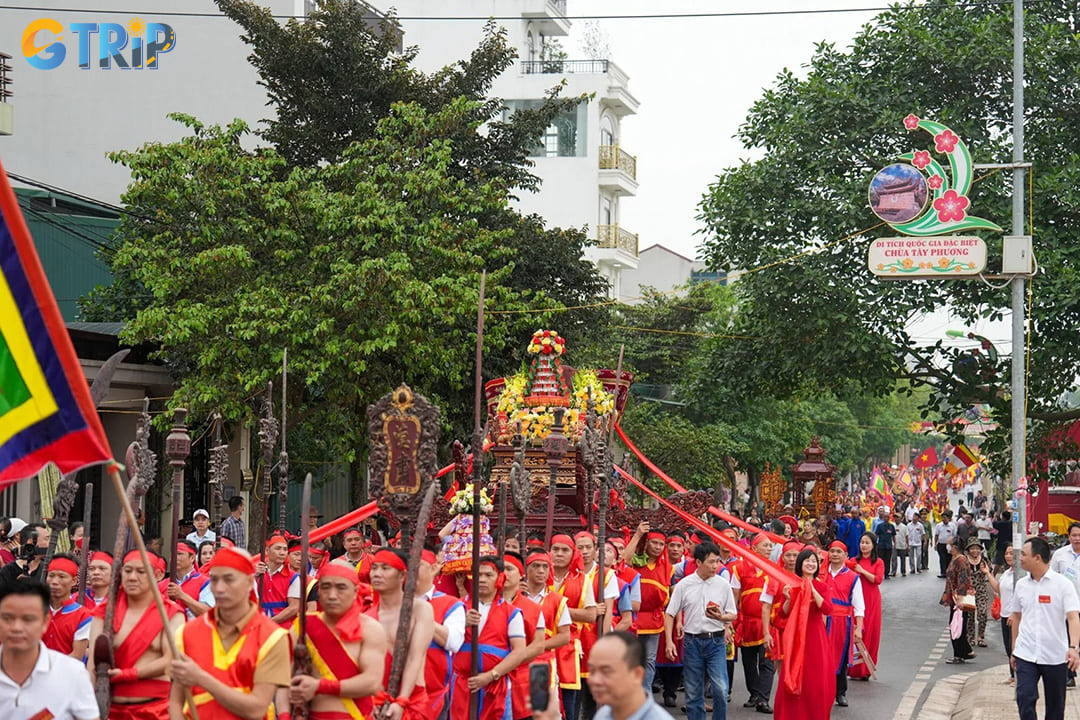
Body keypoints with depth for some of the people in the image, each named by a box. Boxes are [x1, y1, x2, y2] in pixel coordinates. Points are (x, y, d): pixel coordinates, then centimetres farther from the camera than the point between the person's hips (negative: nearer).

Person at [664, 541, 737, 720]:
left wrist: (721, 617, -15)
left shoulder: (723, 584, 1)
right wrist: (669, 641, -6)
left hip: (716, 640, 0)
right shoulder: (684, 585, 0)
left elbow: (733, 615, 7)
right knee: (693, 691, 6)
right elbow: (669, 614, 4)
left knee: (720, 688, -12)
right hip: (692, 641, 0)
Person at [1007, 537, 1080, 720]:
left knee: (1055, 705, 8)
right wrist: (1014, 650, 18)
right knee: (1024, 698, -12)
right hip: (1025, 655, 3)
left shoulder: (1063, 584, -8)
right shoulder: (1021, 585, 6)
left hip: (1056, 656, -3)